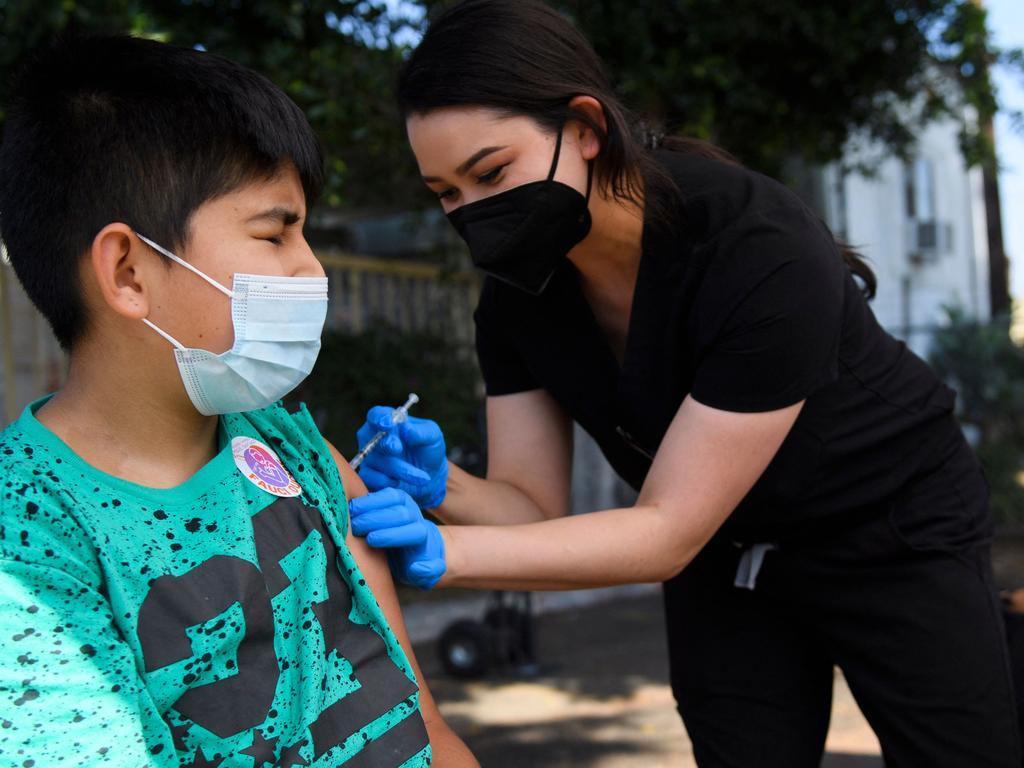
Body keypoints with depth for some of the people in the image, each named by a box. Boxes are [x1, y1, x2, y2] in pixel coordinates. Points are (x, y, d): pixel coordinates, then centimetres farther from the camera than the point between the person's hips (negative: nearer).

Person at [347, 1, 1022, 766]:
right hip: (723, 559, 5)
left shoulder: (764, 257, -35)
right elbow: (532, 505, -12)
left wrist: (444, 553, -41)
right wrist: (442, 488, -34)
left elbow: (668, 532, -32)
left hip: (893, 539, -4)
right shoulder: (517, 290, -15)